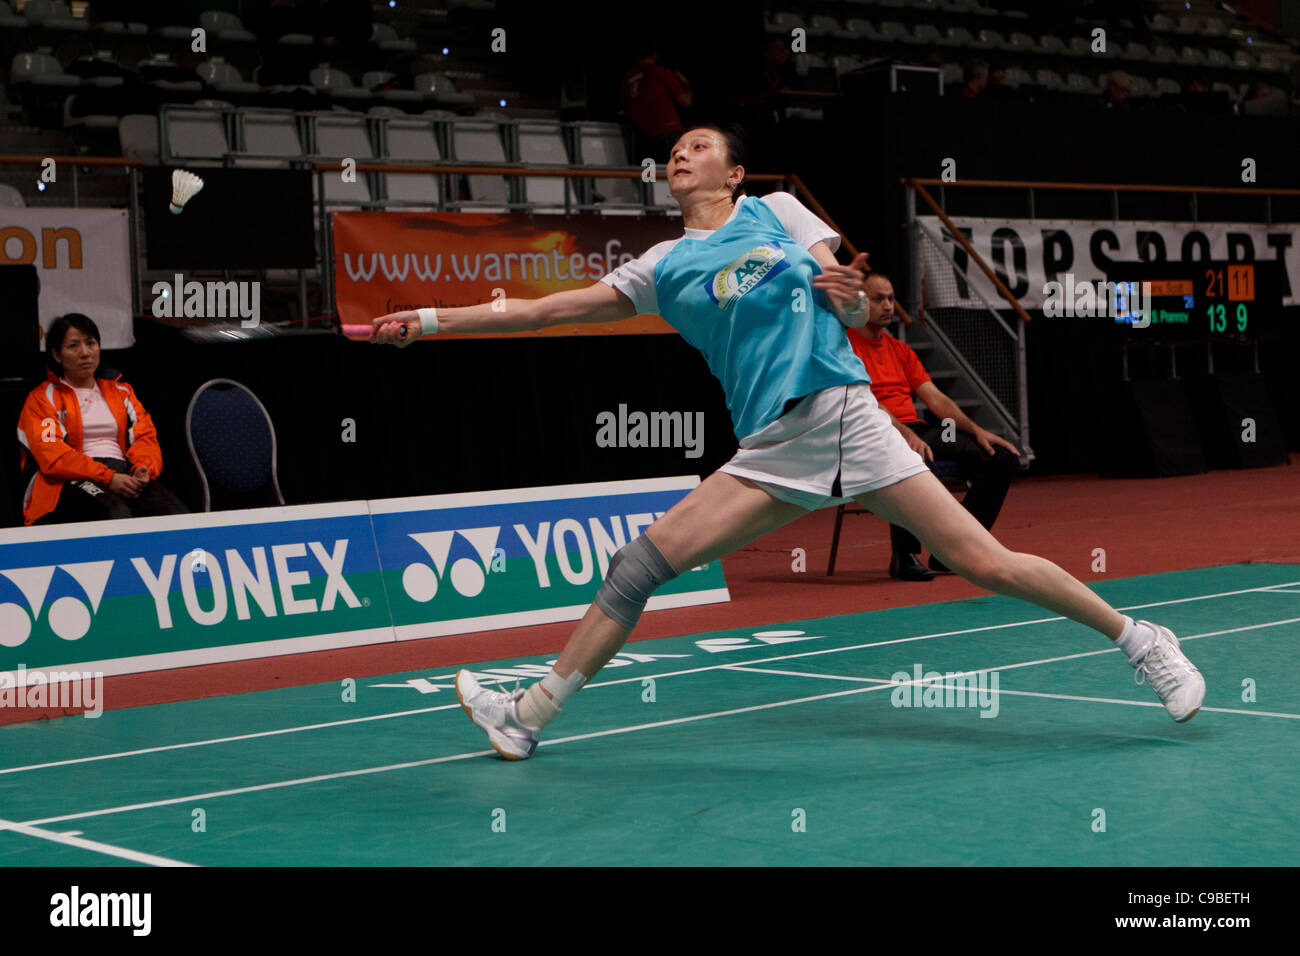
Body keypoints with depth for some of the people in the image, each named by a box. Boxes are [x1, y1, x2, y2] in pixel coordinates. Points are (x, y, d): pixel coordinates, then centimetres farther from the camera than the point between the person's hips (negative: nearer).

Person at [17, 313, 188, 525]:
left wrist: (143, 468, -9)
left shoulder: (121, 391, 28)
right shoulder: (42, 398, 12)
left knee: (179, 516, -30)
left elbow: (145, 436, 17)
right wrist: (107, 478, -16)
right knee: (118, 516, -40)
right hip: (73, 480, -4)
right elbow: (52, 455, -3)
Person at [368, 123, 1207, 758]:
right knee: (642, 562, -8)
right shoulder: (663, 268, 15)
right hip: (769, 451, 3)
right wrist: (429, 320, 12)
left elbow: (853, 309, 10)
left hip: (845, 415, -2)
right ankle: (532, 713, -1)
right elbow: (544, 311, 15)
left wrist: (841, 289, -14)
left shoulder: (778, 213, 11)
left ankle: (1137, 638, 6)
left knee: (984, 562, -9)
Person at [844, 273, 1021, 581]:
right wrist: (905, 432, -28)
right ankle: (904, 556, -23)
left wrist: (977, 431, 3)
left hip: (917, 431, 8)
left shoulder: (900, 350, 25)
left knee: (1004, 457, -5)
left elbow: (936, 399, 18)